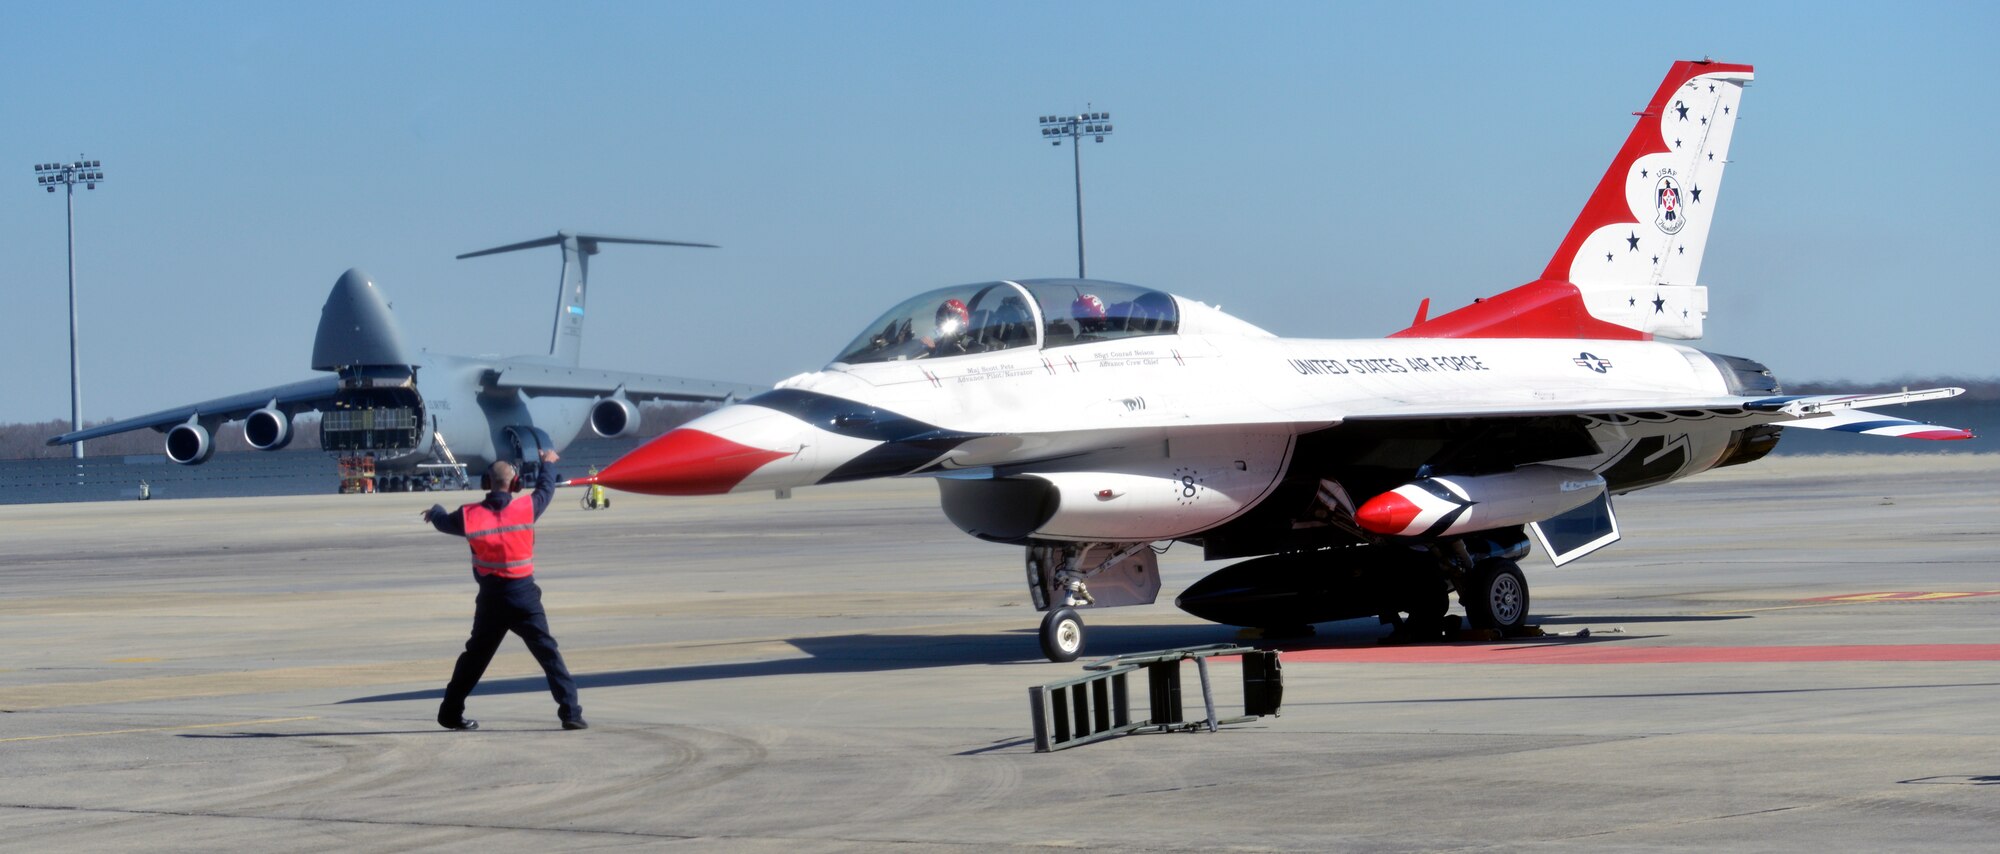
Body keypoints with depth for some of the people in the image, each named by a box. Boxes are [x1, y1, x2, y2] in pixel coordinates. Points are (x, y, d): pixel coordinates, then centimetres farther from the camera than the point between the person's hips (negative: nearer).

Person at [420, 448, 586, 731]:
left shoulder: (470, 515, -5)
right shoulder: (526, 508, -7)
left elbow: (444, 522, 17)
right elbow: (546, 489, 14)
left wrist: (435, 511, 43)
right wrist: (548, 464, 36)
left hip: (491, 599, 2)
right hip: (523, 596, -2)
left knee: (475, 656, 17)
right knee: (548, 652, -2)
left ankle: (451, 712, 25)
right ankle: (570, 712, -10)